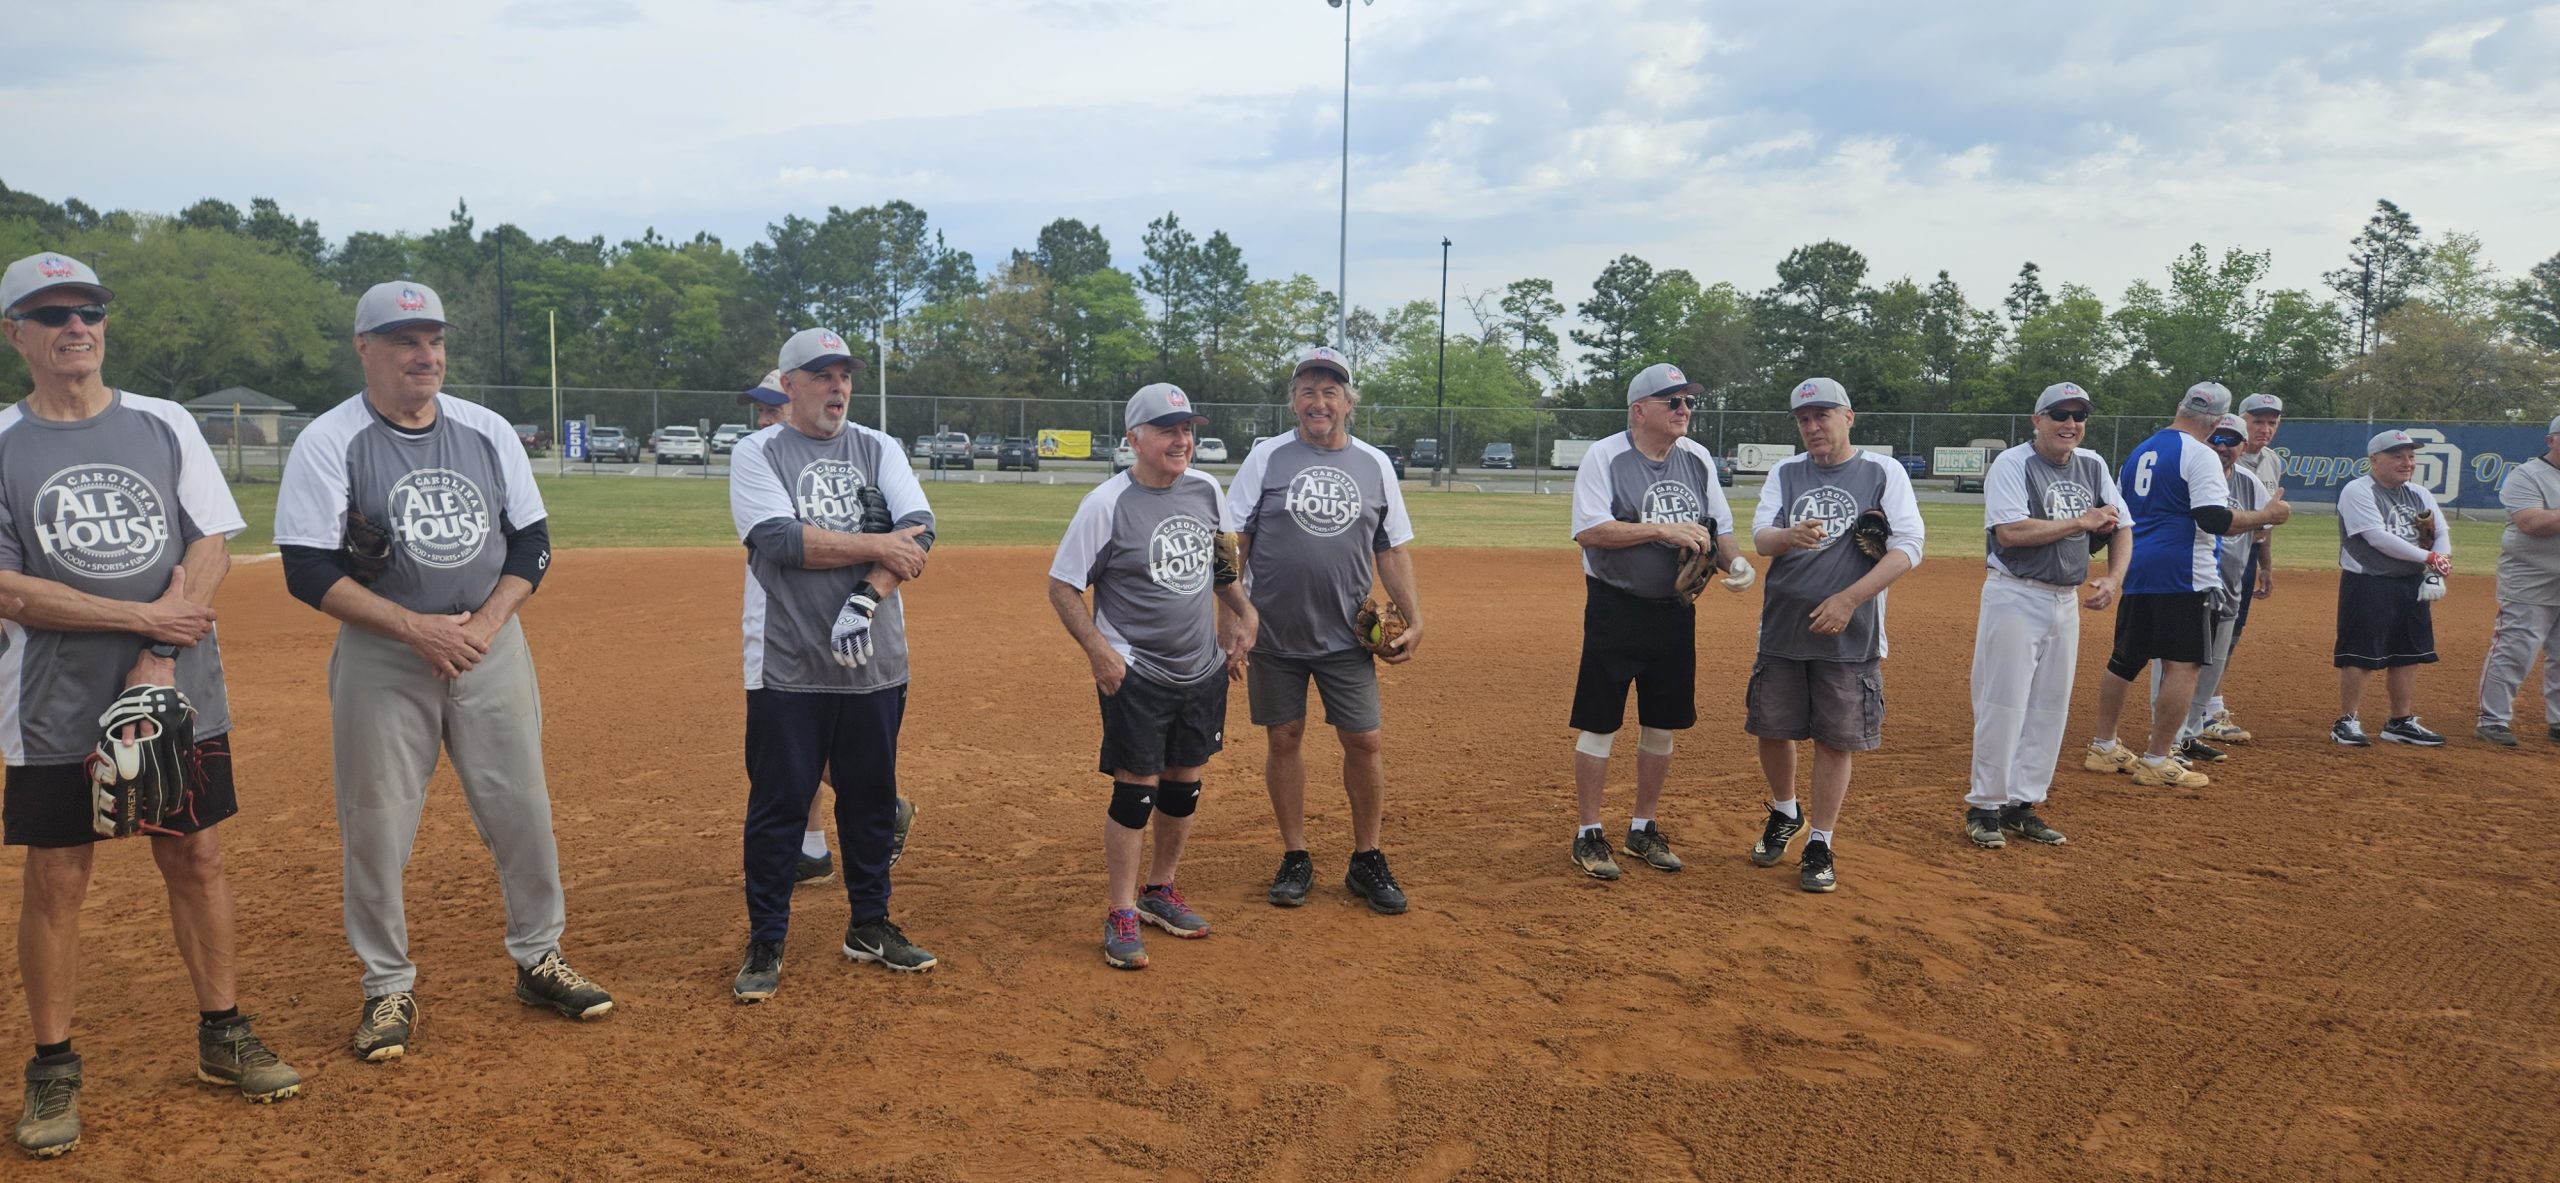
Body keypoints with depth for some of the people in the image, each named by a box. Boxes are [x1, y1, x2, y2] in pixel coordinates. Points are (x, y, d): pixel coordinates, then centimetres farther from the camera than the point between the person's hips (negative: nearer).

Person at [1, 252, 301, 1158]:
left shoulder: (165, 425, 5)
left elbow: (211, 548, -1)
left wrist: (160, 659, -12)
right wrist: (144, 617, -15)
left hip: (181, 688, 2)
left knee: (195, 856, 8)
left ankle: (222, 1036, 20)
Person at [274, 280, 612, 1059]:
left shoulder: (489, 432, 5)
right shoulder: (329, 443, -6)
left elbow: (532, 541, 6)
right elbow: (309, 572, -10)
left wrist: (484, 624, -9)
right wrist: (414, 626, -19)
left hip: (493, 646, 3)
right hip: (381, 658, -3)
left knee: (524, 811, 7)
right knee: (377, 827, 3)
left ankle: (538, 960, 23)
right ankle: (389, 987, 18)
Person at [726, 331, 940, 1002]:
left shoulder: (879, 450, 9)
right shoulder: (756, 455, 0)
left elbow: (919, 529, -6)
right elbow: (781, 539, -16)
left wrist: (867, 595, -20)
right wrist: (879, 546, -13)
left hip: (876, 664, 4)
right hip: (788, 669, -3)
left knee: (872, 800, 12)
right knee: (778, 805, 2)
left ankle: (870, 926, 26)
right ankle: (766, 943, 14)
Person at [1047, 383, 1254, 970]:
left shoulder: (1206, 490, 2)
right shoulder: (1107, 503, -15)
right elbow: (1063, 586, -10)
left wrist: (1241, 612, 7)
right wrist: (1099, 652, -18)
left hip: (1203, 669, 6)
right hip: (1133, 674, -6)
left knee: (1185, 785, 14)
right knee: (1136, 789, -5)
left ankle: (1160, 890, 32)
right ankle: (1122, 914, 9)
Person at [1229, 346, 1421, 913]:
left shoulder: (1375, 465, 6)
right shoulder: (1267, 457, -1)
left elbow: (1393, 549, 10)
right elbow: (1233, 541, -1)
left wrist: (1414, 619, 2)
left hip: (1347, 638, 1)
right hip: (1274, 634, -1)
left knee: (1366, 742, 1)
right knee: (1284, 738, 7)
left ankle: (1366, 861, 17)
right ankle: (1295, 859, 21)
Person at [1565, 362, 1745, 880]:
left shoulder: (1697, 459, 7)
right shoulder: (1605, 457, -10)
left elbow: (1719, 527, 13)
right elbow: (1589, 530, -20)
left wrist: (1732, 560, -9)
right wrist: (1664, 530, -24)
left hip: (1675, 612, 6)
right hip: (1615, 610, -6)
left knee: (1662, 724, 12)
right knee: (1599, 724, -1)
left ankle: (1643, 828, 27)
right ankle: (1588, 834, 11)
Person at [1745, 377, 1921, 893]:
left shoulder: (1884, 472, -2)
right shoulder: (1786, 473, 7)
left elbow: (1908, 546, -9)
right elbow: (1760, 537, -4)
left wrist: (1848, 599, -19)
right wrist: (1791, 536, -29)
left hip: (1850, 635, -3)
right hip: (1781, 629, 3)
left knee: (1836, 738, 2)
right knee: (1771, 728, 9)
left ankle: (1819, 845, 15)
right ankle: (1785, 813, 35)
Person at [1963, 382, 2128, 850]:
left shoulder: (2093, 466, 10)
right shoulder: (2012, 464, -10)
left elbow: (2120, 527, 12)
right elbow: (2010, 531, -22)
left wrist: (2114, 577, -6)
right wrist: (2080, 522, -15)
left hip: (2066, 601, 7)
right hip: (2015, 597, -7)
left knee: (2051, 708, 9)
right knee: (2003, 705, -5)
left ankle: (2022, 804, 18)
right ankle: (1985, 806, 4)